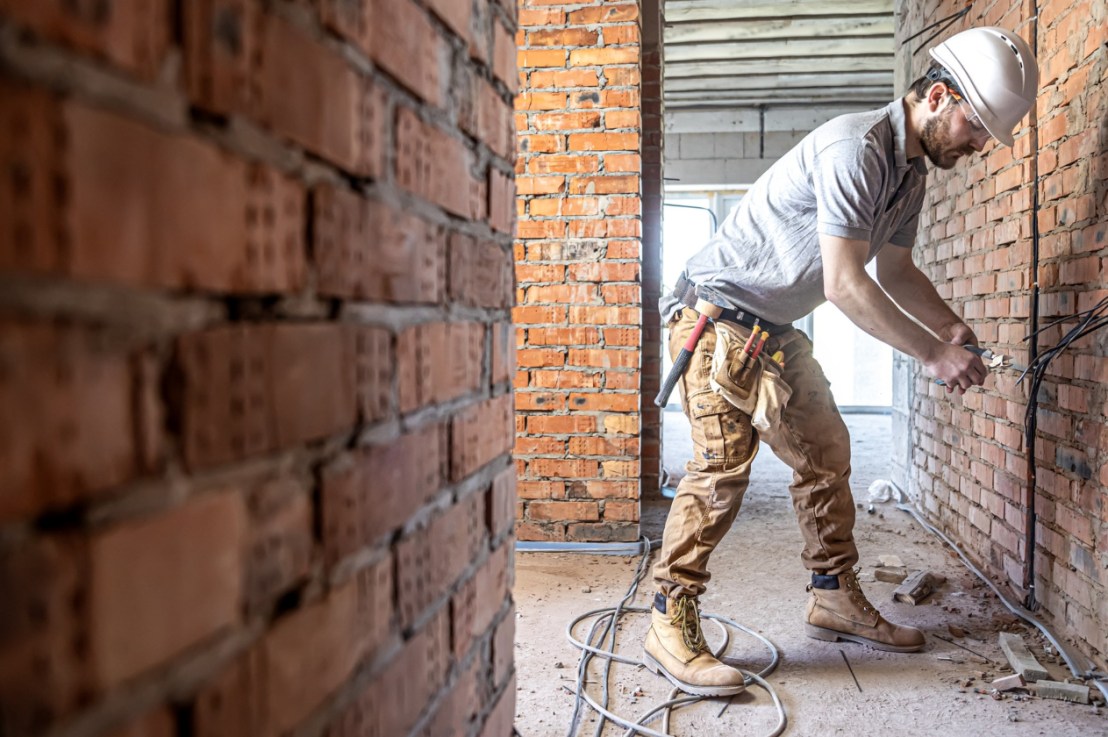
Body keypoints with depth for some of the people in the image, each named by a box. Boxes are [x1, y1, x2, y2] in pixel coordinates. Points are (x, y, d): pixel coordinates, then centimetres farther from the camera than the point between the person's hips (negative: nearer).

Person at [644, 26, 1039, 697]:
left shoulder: (912, 173, 10)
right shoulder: (856, 149, -22)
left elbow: (895, 269, 17)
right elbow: (844, 283, -27)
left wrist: (951, 327, 1)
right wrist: (932, 354, -22)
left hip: (776, 328, 10)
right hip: (719, 312, -10)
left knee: (825, 452, 9)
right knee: (724, 463, -18)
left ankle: (836, 600, 22)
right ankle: (670, 628, -11)